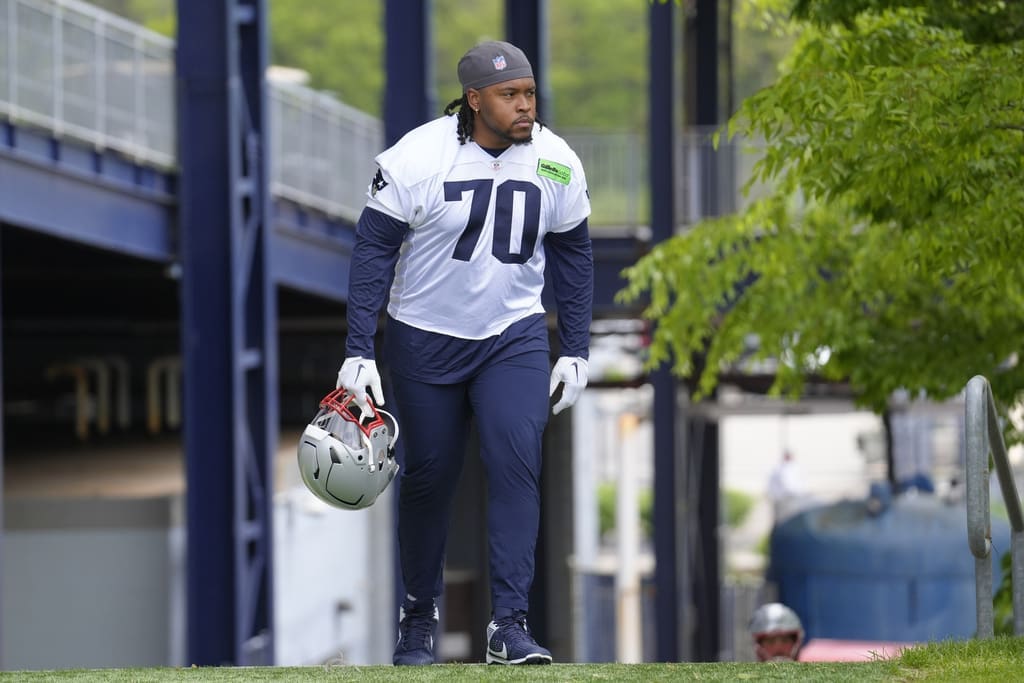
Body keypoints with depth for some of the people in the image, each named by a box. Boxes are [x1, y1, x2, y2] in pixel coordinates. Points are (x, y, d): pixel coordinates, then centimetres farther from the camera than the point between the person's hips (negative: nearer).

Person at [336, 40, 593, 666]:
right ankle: (419, 615, 27)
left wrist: (575, 352, 6)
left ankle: (510, 624, -16)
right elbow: (374, 250, -11)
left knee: (517, 461, -16)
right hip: (425, 340, -2)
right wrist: (359, 352, -16)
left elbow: (572, 256, 7)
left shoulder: (556, 163, -6)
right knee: (430, 476, 6)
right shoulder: (416, 159, -17)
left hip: (515, 338, 2)